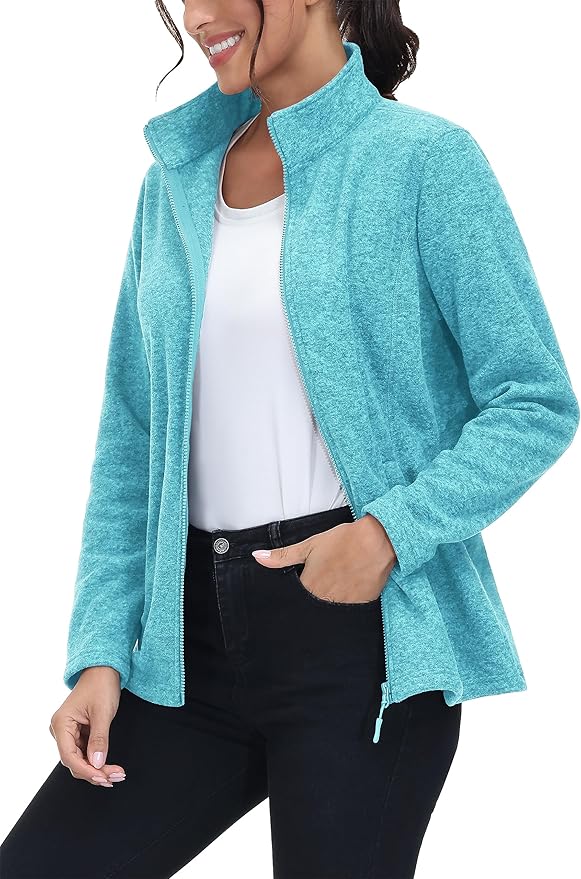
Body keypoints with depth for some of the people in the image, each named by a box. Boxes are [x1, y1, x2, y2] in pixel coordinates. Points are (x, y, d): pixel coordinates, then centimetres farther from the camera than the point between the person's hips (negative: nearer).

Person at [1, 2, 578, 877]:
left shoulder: (424, 159, -4)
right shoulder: (175, 182, 11)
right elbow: (130, 442, 11)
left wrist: (393, 532, -18)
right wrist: (99, 649, 2)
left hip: (360, 624, -5)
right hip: (195, 635, 5)